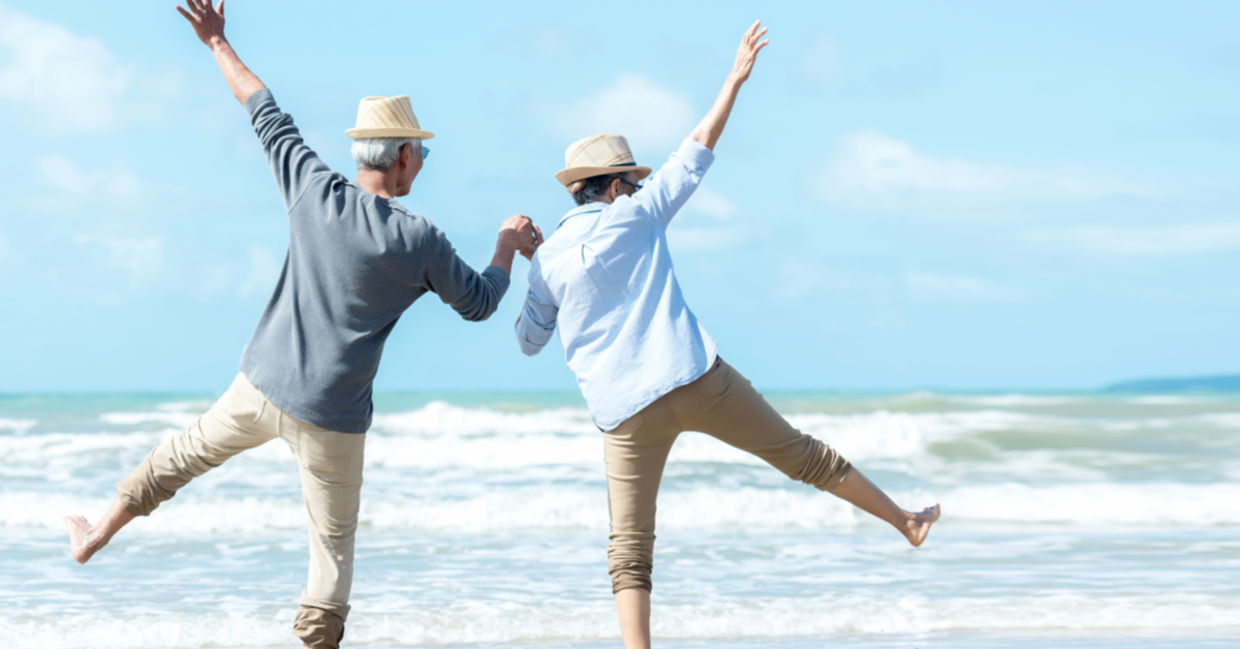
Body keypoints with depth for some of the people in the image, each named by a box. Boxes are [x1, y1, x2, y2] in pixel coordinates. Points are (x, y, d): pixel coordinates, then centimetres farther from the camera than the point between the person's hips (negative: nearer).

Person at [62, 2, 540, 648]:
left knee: (188, 450, 29)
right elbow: (478, 303, 1)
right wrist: (508, 246, 19)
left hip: (261, 385, 4)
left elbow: (266, 114, 8)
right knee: (333, 543, 7)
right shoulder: (418, 241, -14)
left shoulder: (315, 191, -6)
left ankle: (99, 534, 43)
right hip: (329, 417, -4)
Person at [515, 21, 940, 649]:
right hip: (696, 380, -1)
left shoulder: (547, 259, 8)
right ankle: (905, 520, 29)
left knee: (629, 551, 2)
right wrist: (736, 78, 15)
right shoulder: (635, 216, 3)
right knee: (800, 453, 15)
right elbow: (698, 148, 8)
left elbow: (528, 341, 20)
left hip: (625, 410, 1)